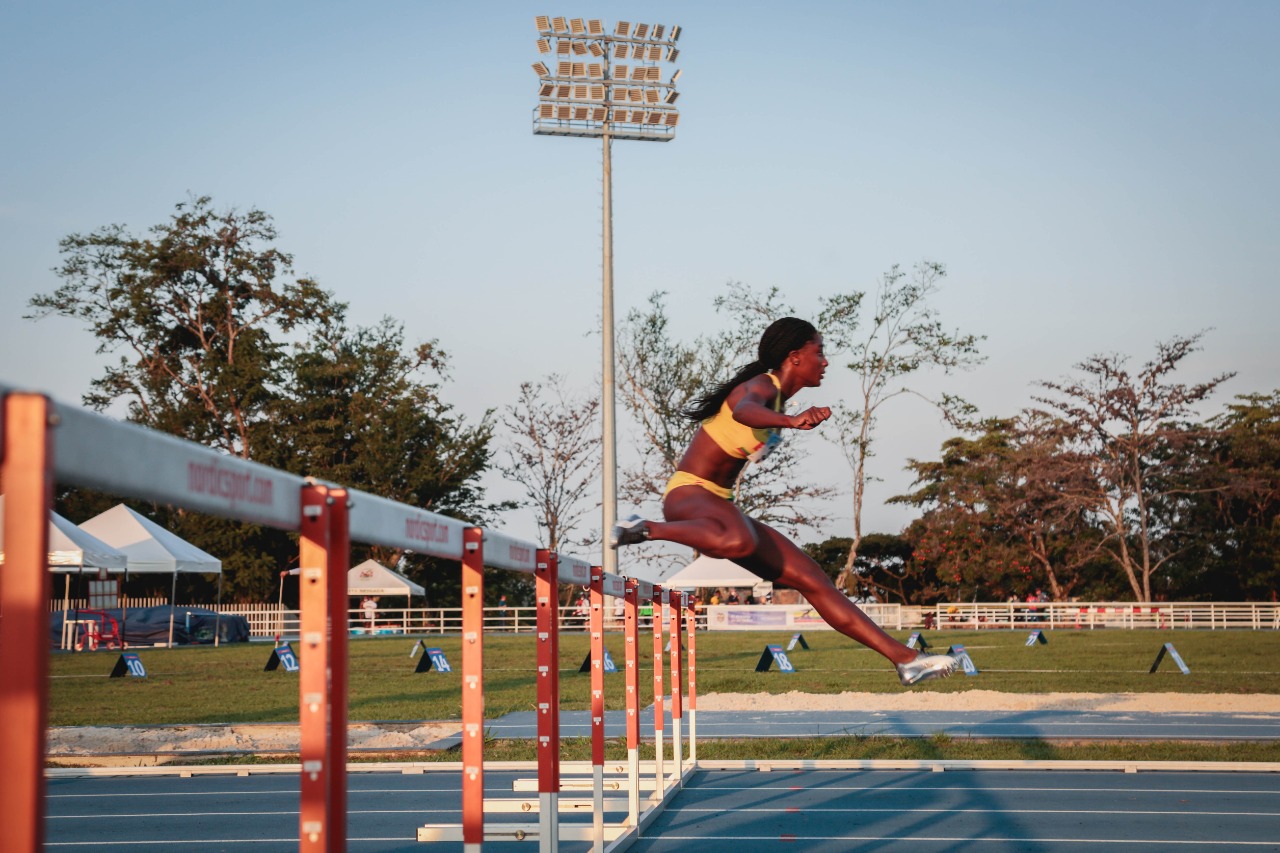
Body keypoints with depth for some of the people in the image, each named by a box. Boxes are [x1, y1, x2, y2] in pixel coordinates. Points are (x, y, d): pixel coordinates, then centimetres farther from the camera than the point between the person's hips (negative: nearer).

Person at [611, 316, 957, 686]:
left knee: (812, 579, 3)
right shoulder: (761, 386, -15)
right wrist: (791, 420, -60)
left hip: (717, 504, 9)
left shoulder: (778, 396, 12)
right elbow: (744, 410, -41)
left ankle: (904, 658, 2)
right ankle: (646, 529, -22)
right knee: (739, 542, -45)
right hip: (688, 493, -9)